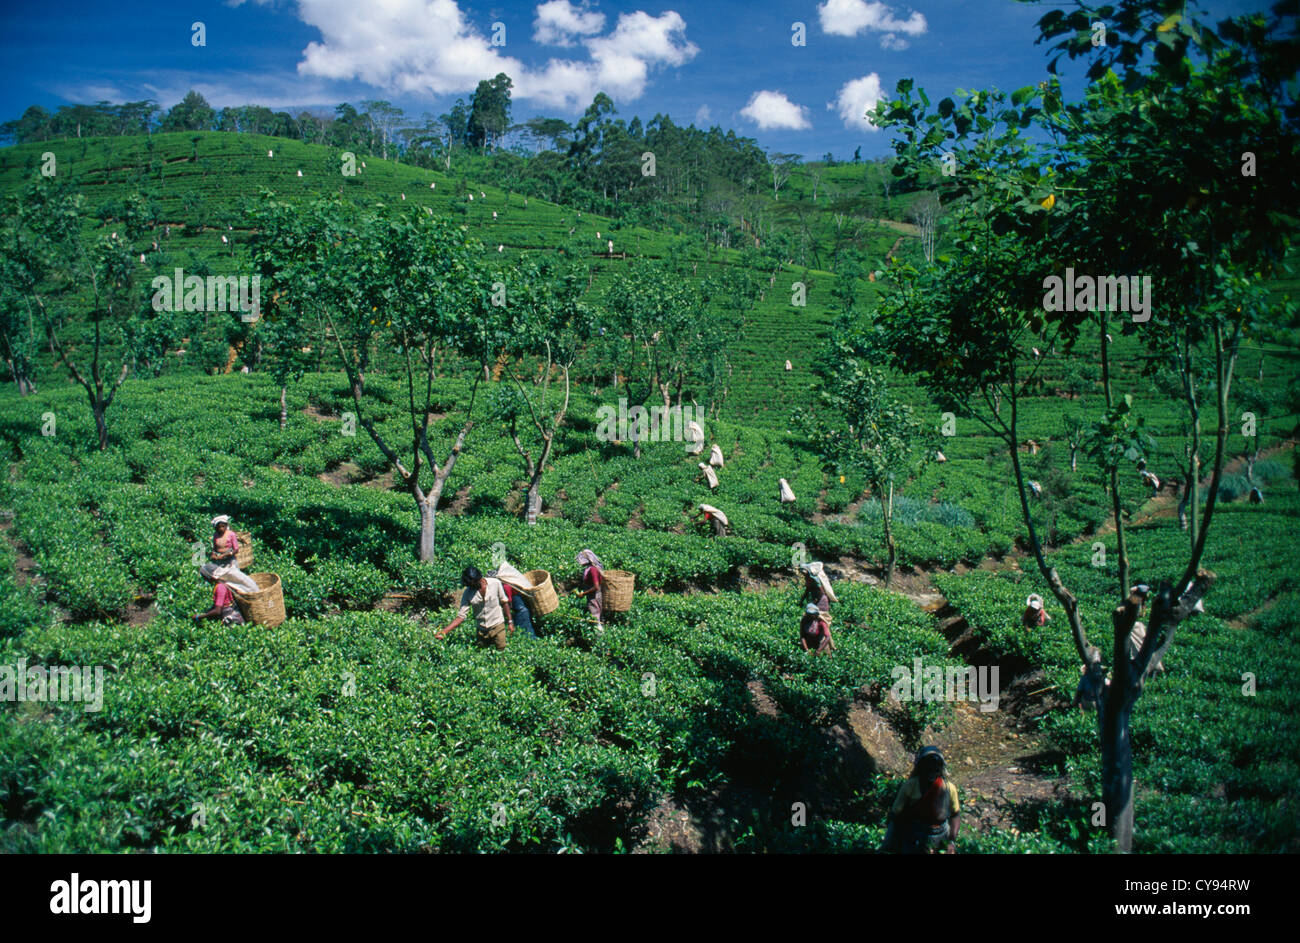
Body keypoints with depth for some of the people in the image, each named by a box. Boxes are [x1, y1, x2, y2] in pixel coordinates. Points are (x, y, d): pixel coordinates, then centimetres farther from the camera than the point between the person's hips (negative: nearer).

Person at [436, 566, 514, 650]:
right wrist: (444, 631, -20)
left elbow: (504, 602, 1)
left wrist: (510, 622, 2)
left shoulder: (495, 583, -12)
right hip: (481, 630, 2)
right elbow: (461, 616, -10)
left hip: (497, 627, -2)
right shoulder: (468, 593, -9)